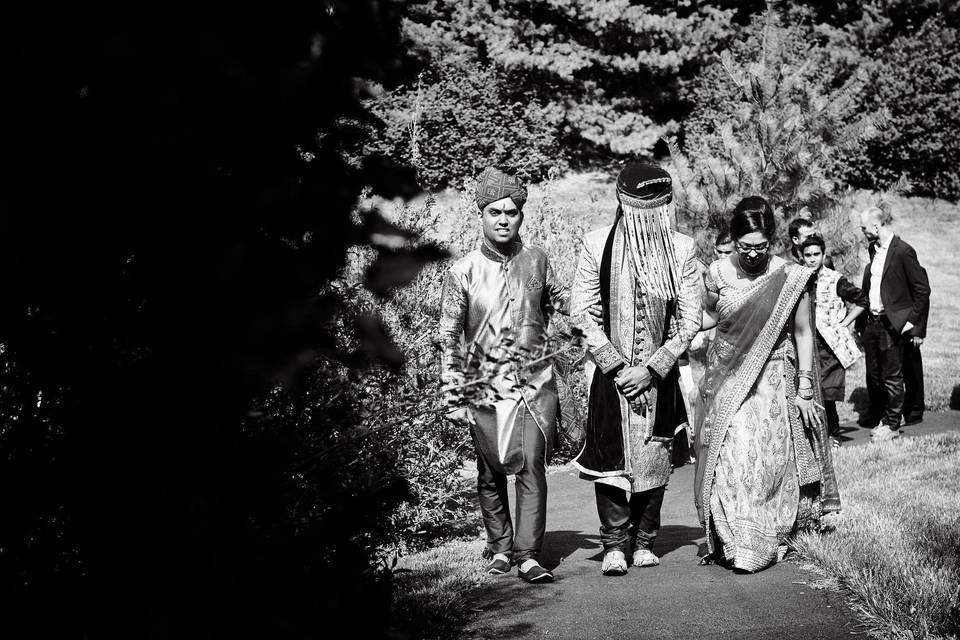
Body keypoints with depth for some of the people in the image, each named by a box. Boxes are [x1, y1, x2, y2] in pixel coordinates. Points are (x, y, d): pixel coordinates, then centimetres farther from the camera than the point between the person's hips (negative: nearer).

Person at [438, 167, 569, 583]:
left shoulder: (536, 261, 5)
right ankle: (499, 548, 23)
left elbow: (558, 298, 23)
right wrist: (455, 394, -2)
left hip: (536, 381, 1)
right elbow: (448, 338, 2)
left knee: (533, 467, -7)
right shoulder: (463, 273, -1)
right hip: (487, 384, -1)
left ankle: (528, 554, -6)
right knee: (491, 472, 8)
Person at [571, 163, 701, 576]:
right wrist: (616, 366, -11)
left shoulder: (681, 249, -3)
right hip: (612, 372, -1)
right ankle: (614, 545, 4)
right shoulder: (597, 245, -6)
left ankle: (643, 542, 19)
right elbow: (581, 312, -5)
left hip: (660, 373, 1)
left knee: (655, 457, 6)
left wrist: (651, 369, -11)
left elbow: (690, 319, -2)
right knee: (610, 455, -6)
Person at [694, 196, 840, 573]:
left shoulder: (790, 277, -7)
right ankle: (730, 542, 7)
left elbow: (803, 333, 0)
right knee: (725, 460, -3)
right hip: (726, 382, 2)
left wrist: (805, 388, -2)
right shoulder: (718, 274, -2)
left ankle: (769, 540, 8)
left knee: (769, 462, -4)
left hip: (773, 382, -2)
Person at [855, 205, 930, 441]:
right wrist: (861, 320, 9)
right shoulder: (874, 249, 10)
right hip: (870, 322, 7)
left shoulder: (903, 251, -13)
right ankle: (876, 415, 27)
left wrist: (916, 327, -13)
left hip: (892, 324, -7)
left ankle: (892, 424, 11)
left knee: (892, 376, 2)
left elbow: (922, 289, -12)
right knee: (873, 374, 14)